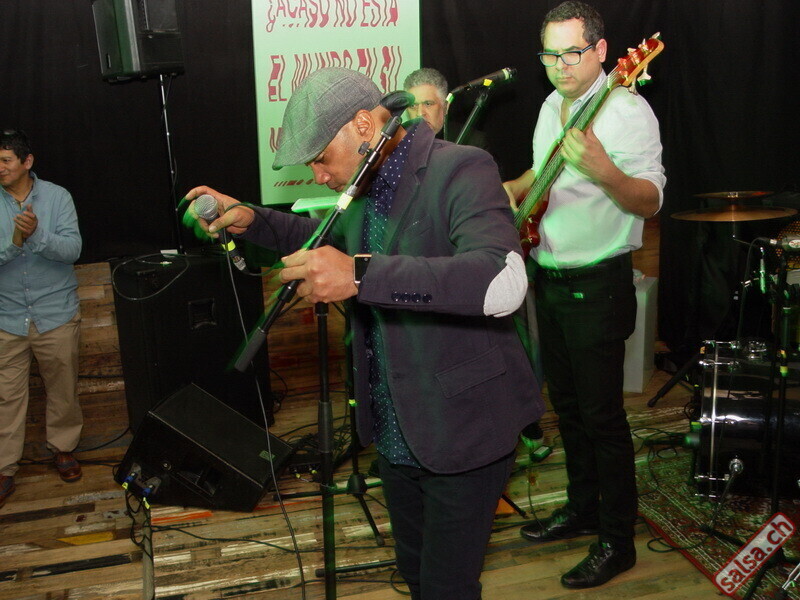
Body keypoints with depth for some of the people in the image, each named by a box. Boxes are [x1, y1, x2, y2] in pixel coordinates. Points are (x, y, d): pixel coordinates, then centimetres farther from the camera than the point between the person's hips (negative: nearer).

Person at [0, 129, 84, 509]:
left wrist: (36, 235, -32)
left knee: (63, 389, 13)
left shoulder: (56, 197, -4)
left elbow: (72, 249, -14)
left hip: (56, 316, 0)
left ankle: (62, 448, 33)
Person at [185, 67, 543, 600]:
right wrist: (251, 220, 10)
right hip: (397, 431, 8)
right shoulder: (366, 188, 6)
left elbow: (504, 281, -38)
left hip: (462, 431, -8)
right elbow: (332, 237, 27)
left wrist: (361, 276, -44)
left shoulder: (462, 171, -21)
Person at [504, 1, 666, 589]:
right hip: (548, 277, 8)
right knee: (567, 403, 18)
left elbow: (651, 202, -21)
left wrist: (601, 170, -38)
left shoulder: (627, 111, -15)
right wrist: (516, 188, 7)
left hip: (597, 286, -8)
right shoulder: (552, 106, 11)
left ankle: (617, 540, 13)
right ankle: (583, 507, 35)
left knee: (601, 414, -2)